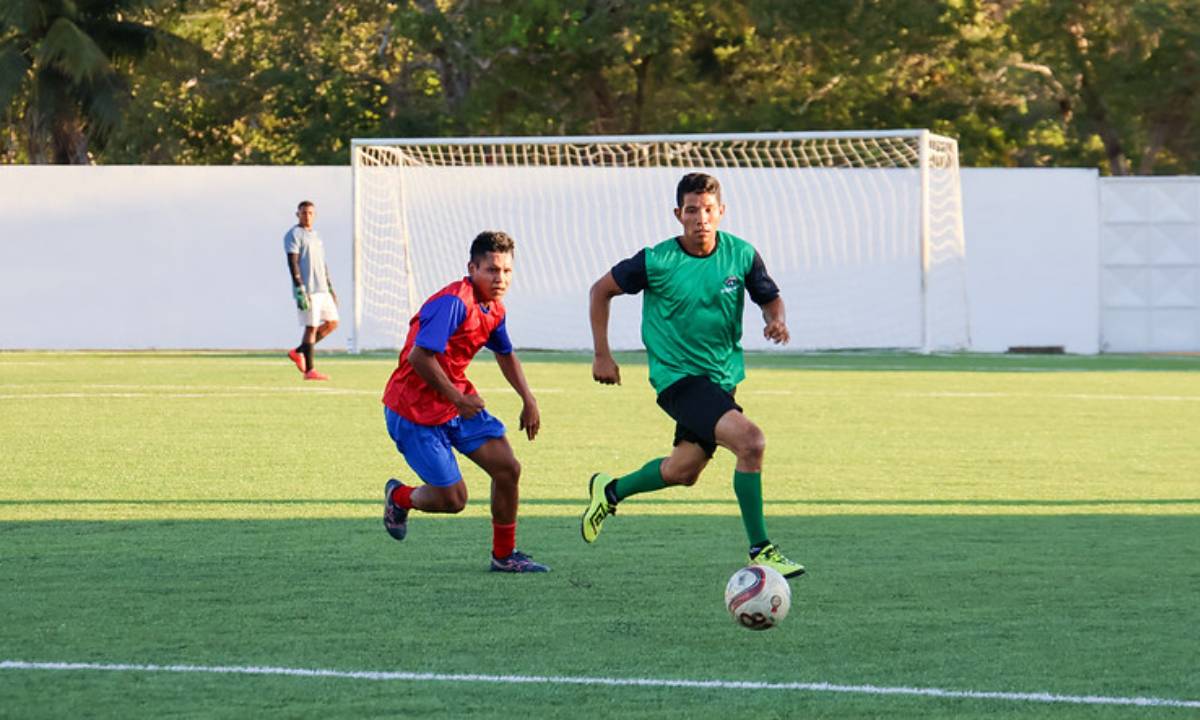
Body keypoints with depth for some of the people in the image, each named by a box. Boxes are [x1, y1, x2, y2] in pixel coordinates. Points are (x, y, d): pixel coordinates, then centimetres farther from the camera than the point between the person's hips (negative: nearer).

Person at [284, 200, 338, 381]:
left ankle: (298, 352, 15)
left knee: (332, 322, 7)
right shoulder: (294, 235, -6)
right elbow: (293, 264, -13)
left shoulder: (315, 236, 20)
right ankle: (309, 370, -4)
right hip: (307, 289, -8)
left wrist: (330, 289, 21)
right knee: (311, 326, -8)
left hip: (322, 290, 8)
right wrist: (300, 291, -20)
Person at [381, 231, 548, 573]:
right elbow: (419, 356, -32)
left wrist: (528, 401, 18)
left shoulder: (493, 310, 5)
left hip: (458, 399, 9)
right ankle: (399, 497, 27)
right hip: (415, 410, -9)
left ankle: (504, 554, 14)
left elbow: (505, 355, 26)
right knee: (453, 499, -6)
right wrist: (457, 398, -24)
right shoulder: (453, 302, -25)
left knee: (507, 468, -1)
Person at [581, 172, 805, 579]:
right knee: (750, 441, -25)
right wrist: (602, 356, 0)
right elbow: (602, 290, 1)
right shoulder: (657, 261, -14)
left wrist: (776, 319, -14)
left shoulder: (741, 255, -5)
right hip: (677, 376, -6)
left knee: (683, 472, 16)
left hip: (722, 376, 6)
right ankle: (761, 552, -18)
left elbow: (770, 297, 10)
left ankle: (610, 492, 44)